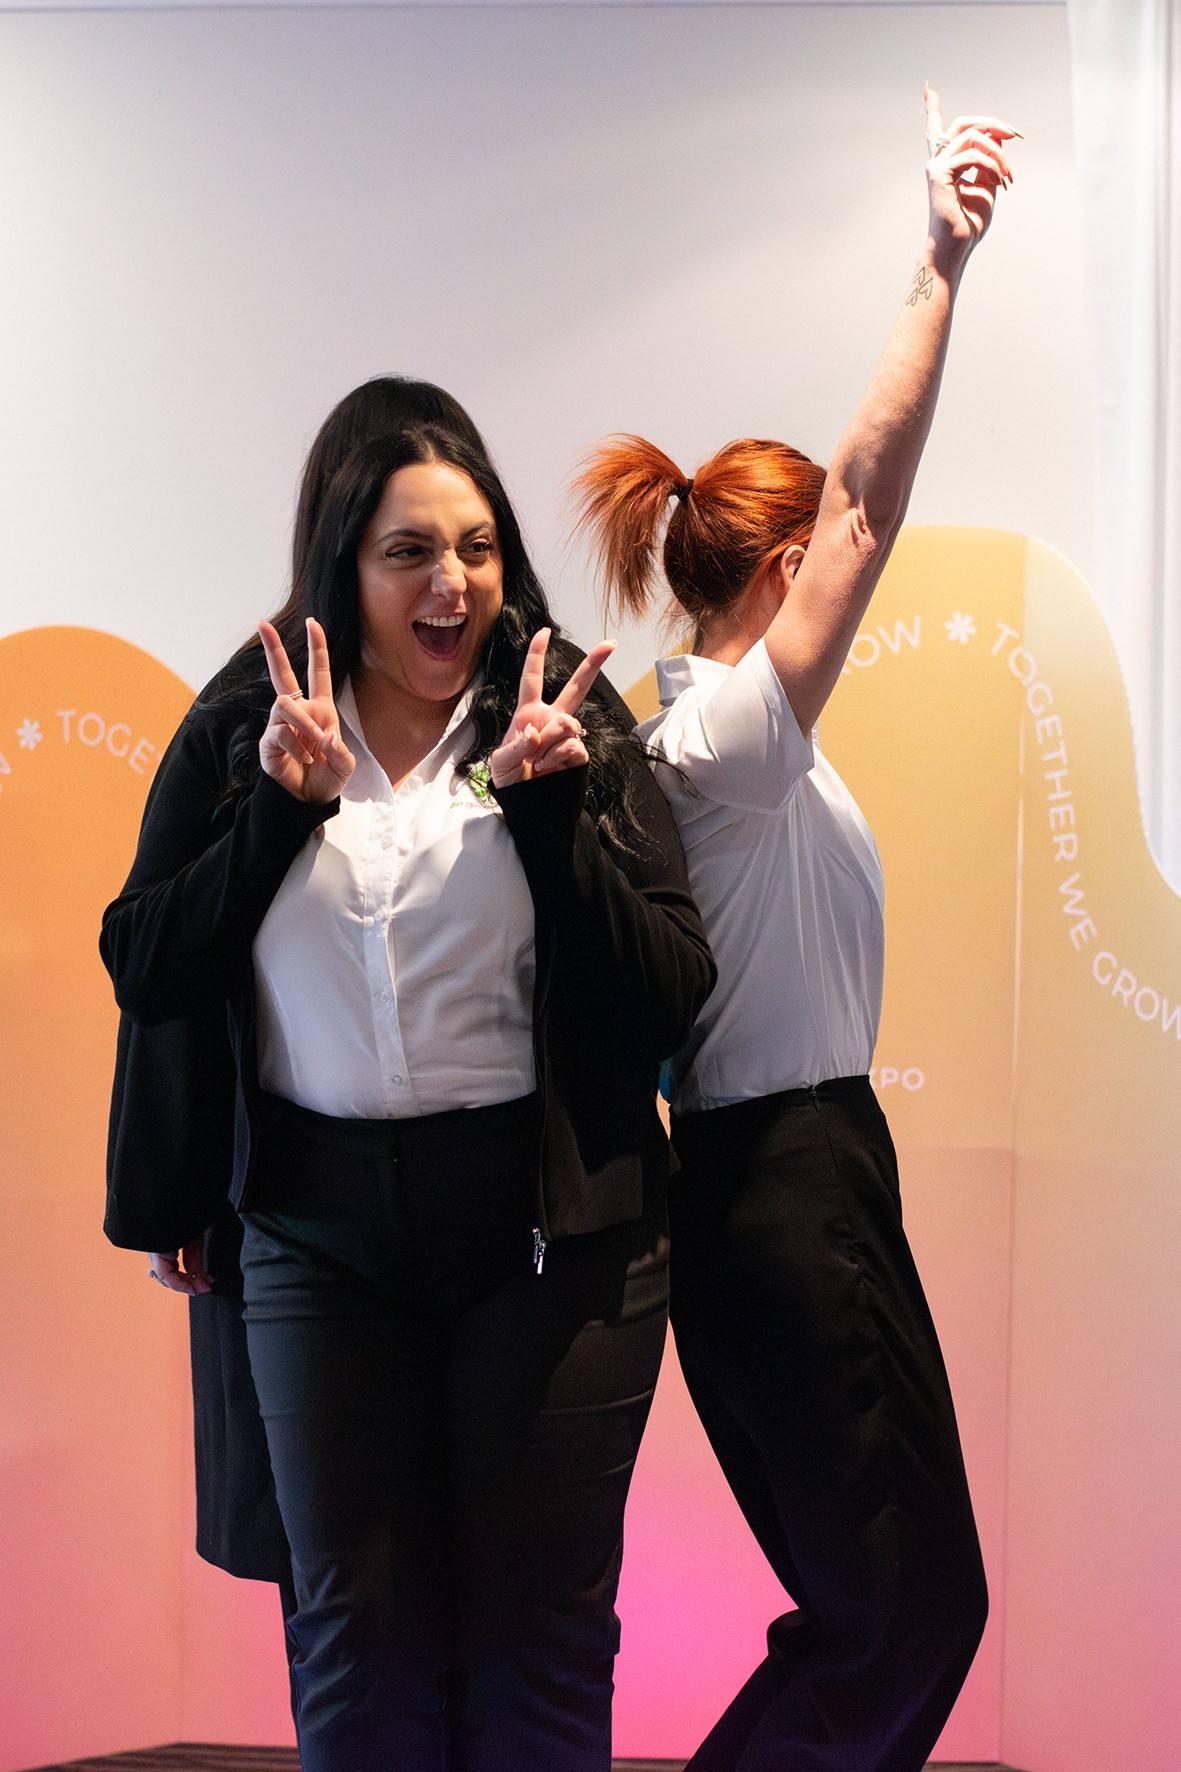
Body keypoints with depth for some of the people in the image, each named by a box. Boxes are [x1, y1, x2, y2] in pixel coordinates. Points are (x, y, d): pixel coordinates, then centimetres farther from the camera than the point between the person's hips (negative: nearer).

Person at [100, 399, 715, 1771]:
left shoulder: (572, 737, 0)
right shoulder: (237, 734, 4)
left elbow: (668, 1000, -8)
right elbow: (142, 975, -3)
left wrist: (548, 800, -17)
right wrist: (284, 805, -13)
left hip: (553, 1231, -1)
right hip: (321, 1233, 1)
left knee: (540, 1623, 10)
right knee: (358, 1627, 12)